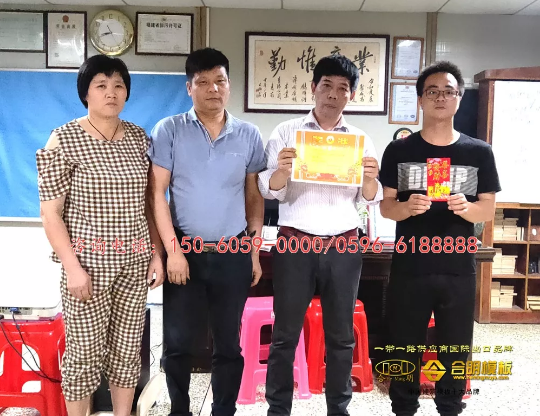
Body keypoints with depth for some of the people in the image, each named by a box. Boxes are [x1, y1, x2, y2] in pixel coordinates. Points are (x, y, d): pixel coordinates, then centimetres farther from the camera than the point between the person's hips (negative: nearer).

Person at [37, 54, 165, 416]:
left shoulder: (138, 137, 6)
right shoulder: (64, 139, -7)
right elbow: (50, 213, -8)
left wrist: (157, 254, 6)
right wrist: (73, 266, -14)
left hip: (135, 261, 4)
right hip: (88, 261, -4)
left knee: (128, 348, 12)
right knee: (84, 351, 5)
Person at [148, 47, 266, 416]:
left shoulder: (249, 135, 3)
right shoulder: (169, 130, -3)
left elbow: (254, 197, 8)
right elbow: (157, 193, -5)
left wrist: (254, 252, 6)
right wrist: (173, 250, -11)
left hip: (234, 254, 2)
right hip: (185, 251, -1)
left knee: (229, 343, 12)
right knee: (179, 342, 8)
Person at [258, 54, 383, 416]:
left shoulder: (361, 139, 8)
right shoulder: (287, 132, 2)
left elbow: (370, 199, 6)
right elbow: (269, 190, -3)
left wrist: (370, 179, -15)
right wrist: (282, 169, -24)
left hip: (344, 247, 2)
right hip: (295, 244, -2)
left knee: (341, 336, 12)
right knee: (285, 335, 6)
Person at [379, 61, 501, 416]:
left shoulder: (479, 152, 3)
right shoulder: (399, 151, 1)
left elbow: (489, 210, 4)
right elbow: (385, 207, 1)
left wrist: (466, 208, -18)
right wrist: (408, 207, -21)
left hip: (459, 270, 1)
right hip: (409, 268, -1)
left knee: (456, 351, 13)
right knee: (405, 350, 10)